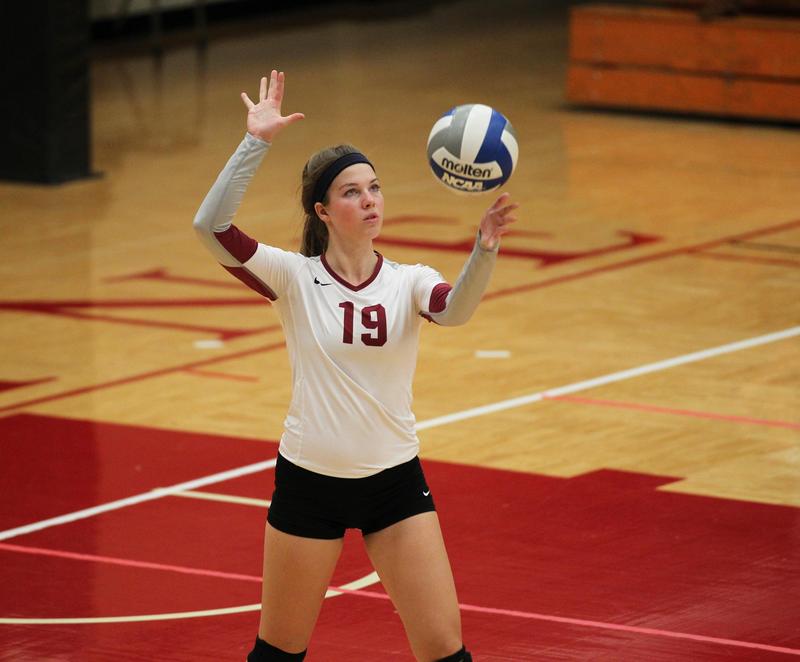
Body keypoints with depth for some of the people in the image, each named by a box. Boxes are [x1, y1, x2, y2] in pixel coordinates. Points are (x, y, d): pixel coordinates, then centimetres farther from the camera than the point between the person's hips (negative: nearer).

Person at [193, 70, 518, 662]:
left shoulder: (407, 282, -4)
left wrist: (485, 252, -47)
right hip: (309, 481, -1)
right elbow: (211, 225, -21)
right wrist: (257, 141, -27)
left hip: (395, 481, 1)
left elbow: (454, 309, -27)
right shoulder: (294, 277, -7)